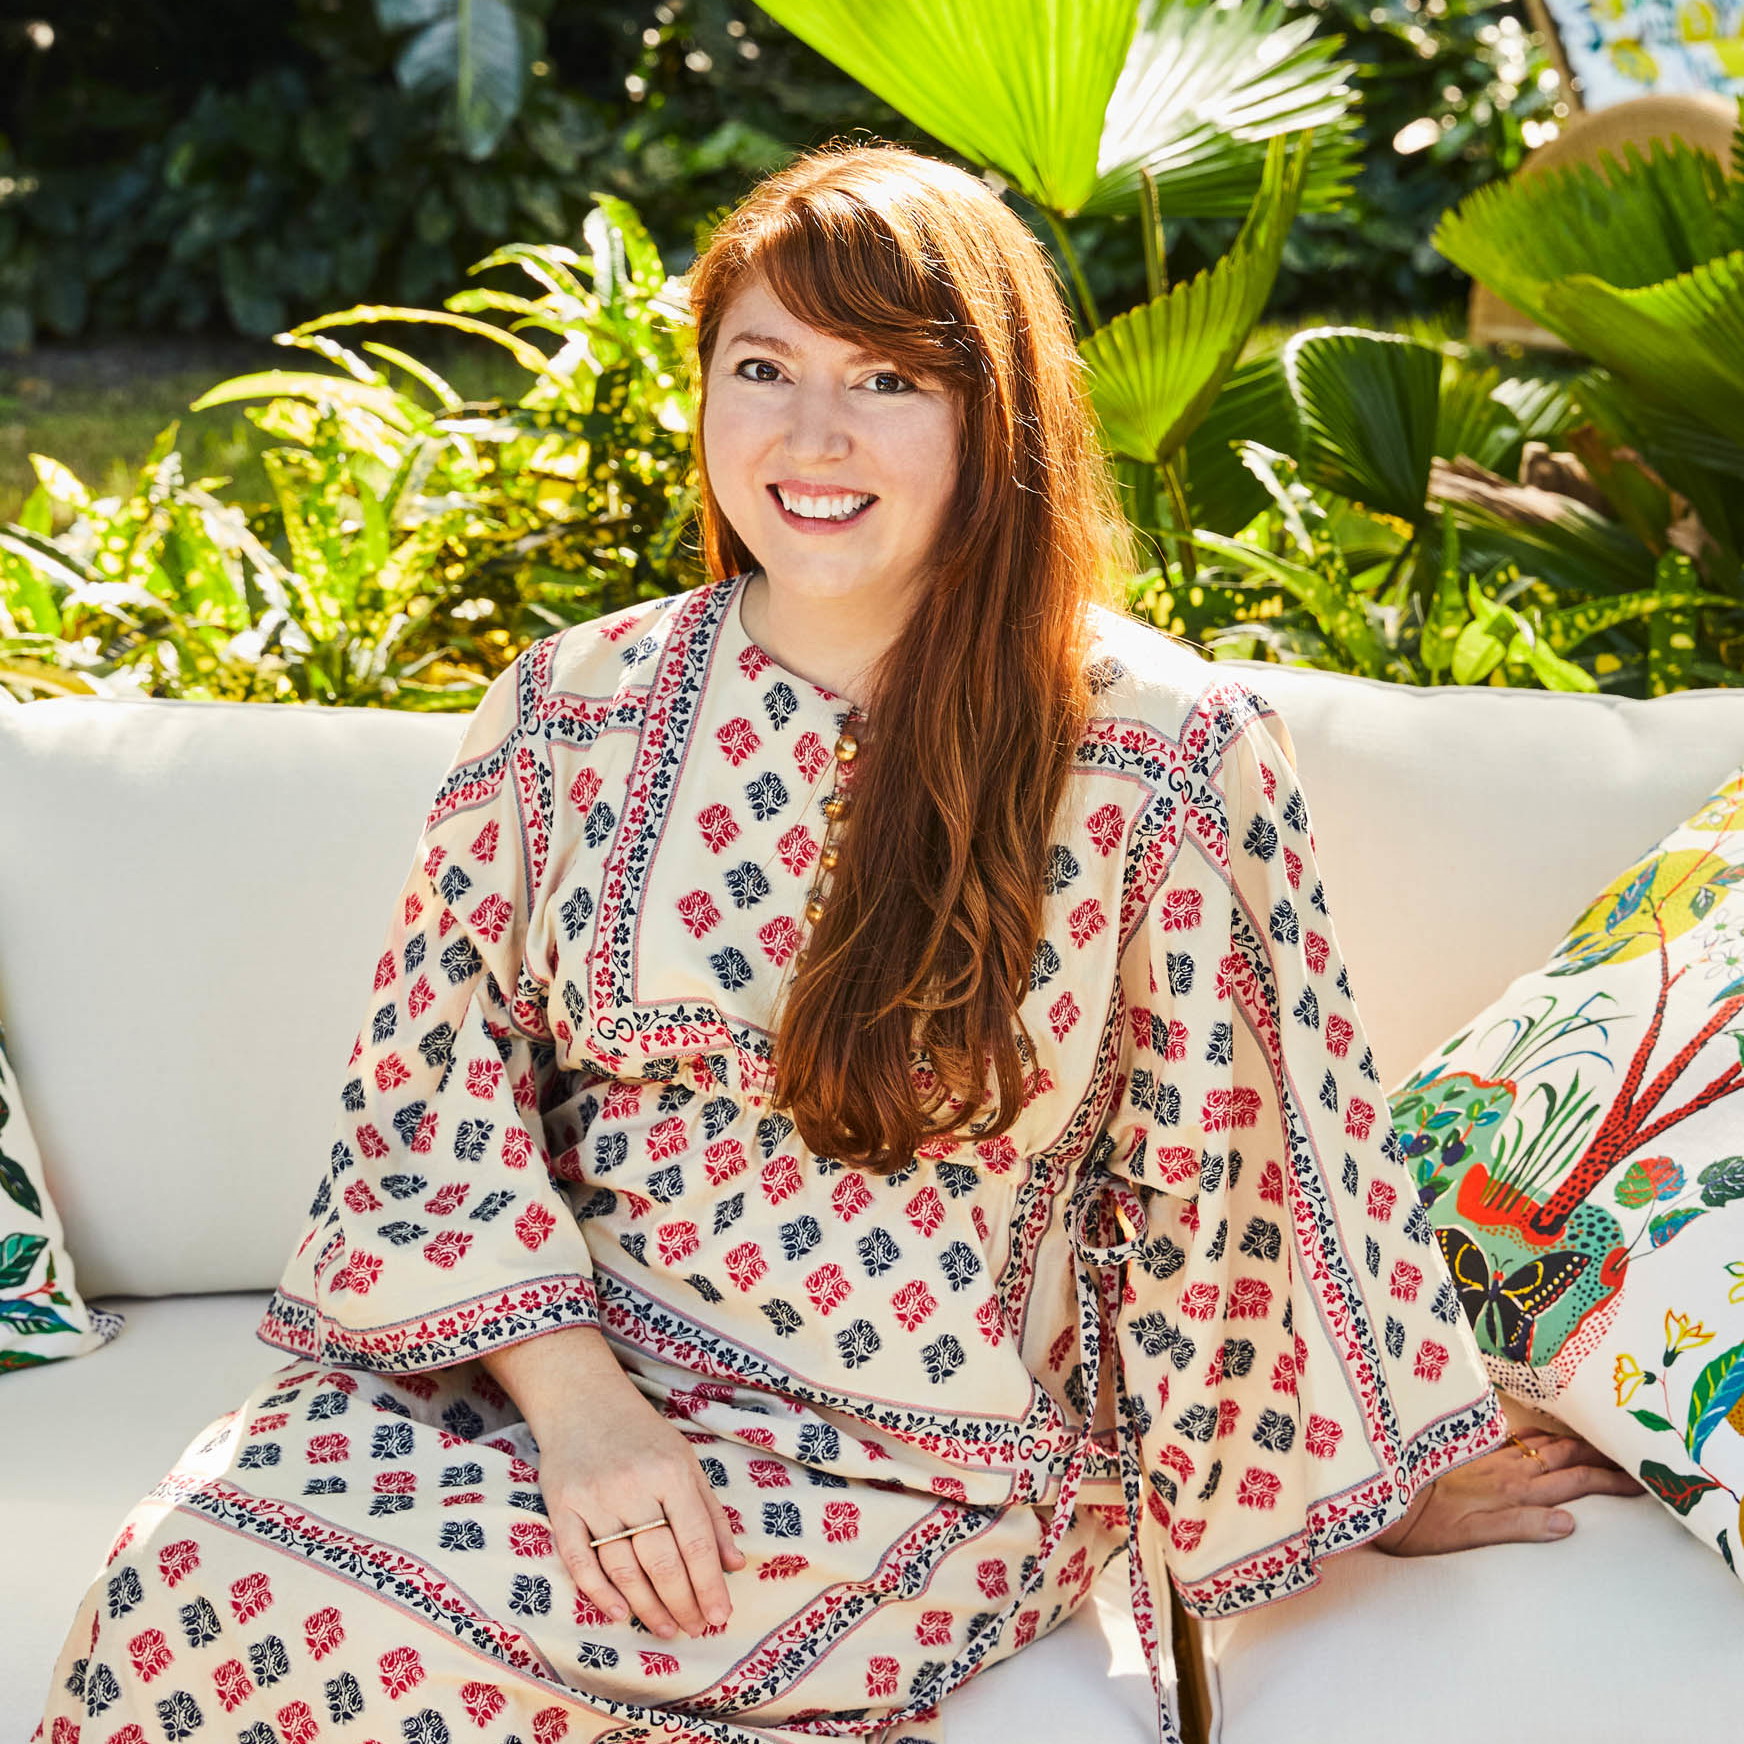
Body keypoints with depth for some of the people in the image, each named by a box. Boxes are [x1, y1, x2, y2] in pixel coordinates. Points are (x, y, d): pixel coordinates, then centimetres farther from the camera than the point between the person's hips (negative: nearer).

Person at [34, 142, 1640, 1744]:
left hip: (929, 1470, -4)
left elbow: (1238, 1169, 0)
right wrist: (568, 1384, -12)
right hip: (558, 1368, 5)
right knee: (194, 1561, -24)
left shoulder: (1168, 754, -7)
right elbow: (441, 1064, 2)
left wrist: (1377, 1482, 9)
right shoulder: (572, 712, 3)